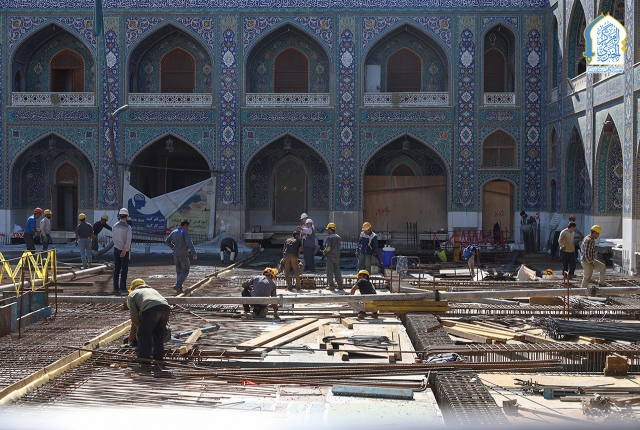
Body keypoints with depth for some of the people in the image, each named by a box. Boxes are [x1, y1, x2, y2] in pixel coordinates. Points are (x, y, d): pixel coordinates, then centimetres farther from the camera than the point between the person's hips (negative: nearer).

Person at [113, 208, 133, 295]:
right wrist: (125, 250, -18)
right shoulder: (127, 227, -13)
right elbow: (129, 239, -23)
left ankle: (115, 288, 8)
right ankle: (122, 288, 0)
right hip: (124, 250, -5)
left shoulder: (115, 226, 4)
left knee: (116, 269, 8)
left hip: (116, 248, 5)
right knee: (124, 269, 1)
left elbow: (114, 237, 11)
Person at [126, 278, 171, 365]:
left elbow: (134, 316, 15)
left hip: (151, 309, -5)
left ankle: (144, 360, 11)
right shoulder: (152, 290, 43)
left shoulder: (132, 294, 28)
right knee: (159, 335, 22)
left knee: (144, 335, 11)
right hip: (165, 307, 5)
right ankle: (159, 358, 26)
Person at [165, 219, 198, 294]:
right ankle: (178, 285, -16)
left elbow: (167, 241, 21)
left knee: (179, 271, 14)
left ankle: (179, 288, 13)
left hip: (175, 254, 7)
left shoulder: (174, 232, 12)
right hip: (183, 254, -7)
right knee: (185, 270, 0)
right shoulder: (185, 232, -10)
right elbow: (189, 243, -22)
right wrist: (194, 253, -25)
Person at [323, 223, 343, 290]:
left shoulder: (329, 237, -13)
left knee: (330, 271, -1)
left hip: (330, 256, -7)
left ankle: (331, 285, -3)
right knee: (337, 270, 12)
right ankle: (340, 284, 11)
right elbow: (338, 247, 12)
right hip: (337, 256, 7)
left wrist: (324, 252, 0)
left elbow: (328, 248, -19)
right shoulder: (338, 237, 8)